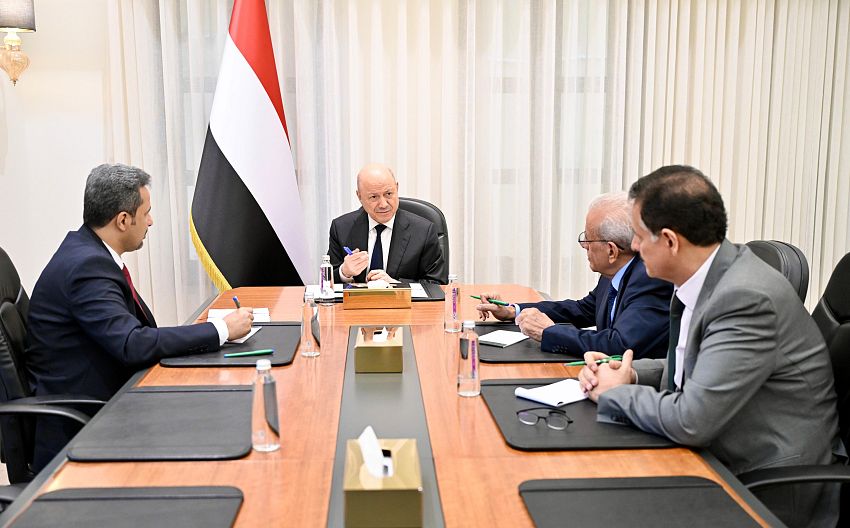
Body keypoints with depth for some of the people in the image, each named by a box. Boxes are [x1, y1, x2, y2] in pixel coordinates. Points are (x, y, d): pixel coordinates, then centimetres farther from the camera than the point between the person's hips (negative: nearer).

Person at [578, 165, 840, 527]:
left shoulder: (746, 297, -26)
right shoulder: (704, 278, 1)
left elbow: (690, 421, -29)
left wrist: (614, 392, -12)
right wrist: (629, 374, -3)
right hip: (720, 461, 8)